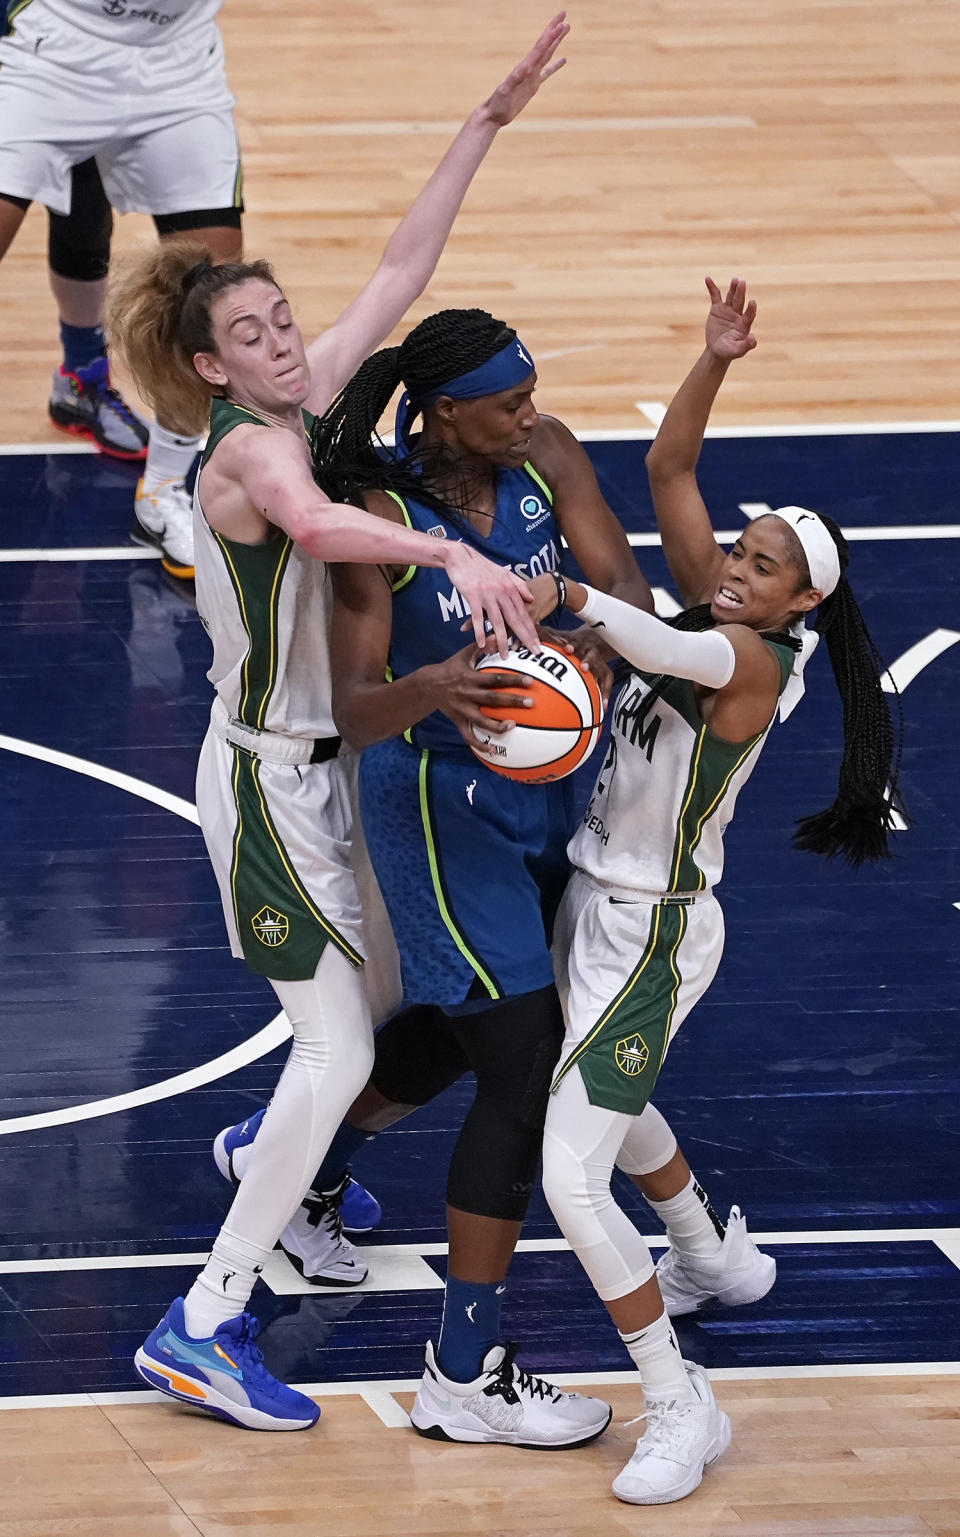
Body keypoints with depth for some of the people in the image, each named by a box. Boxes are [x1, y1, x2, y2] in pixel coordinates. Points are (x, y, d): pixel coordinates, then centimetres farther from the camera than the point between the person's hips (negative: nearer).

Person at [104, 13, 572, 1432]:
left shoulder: (302, 411, 1)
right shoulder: (243, 452, -23)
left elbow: (402, 268, 3)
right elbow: (310, 522, -48)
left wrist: (490, 121, 0)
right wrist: (452, 554, -61)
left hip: (321, 767, 9)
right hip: (269, 782, -9)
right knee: (341, 1048, -13)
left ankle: (269, 1145, 49)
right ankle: (203, 1327, -12)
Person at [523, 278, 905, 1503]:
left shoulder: (754, 657, -22)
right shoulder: (707, 611, 0)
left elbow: (681, 653, -45)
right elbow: (666, 471, -1)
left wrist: (574, 595, -57)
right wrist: (714, 364, -15)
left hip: (653, 933, -10)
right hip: (598, 902, 10)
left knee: (572, 1180, -14)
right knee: (607, 1101, 33)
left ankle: (681, 1410, -5)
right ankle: (717, 1258, 58)